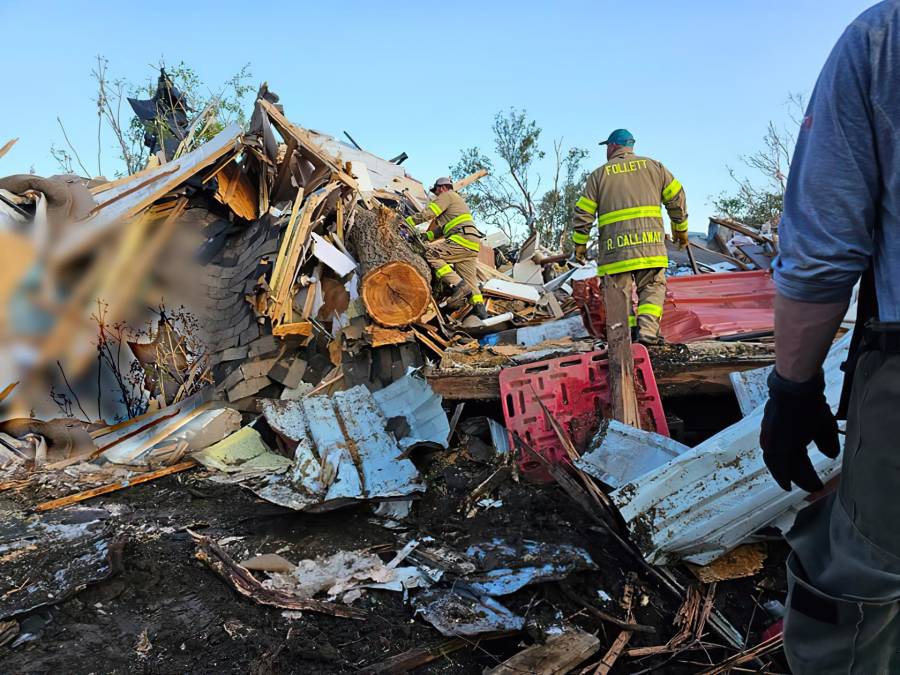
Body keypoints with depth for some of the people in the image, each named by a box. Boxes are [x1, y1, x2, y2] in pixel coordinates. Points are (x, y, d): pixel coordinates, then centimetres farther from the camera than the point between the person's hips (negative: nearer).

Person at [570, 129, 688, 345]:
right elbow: (677, 196, 13)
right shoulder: (653, 166, 14)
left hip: (615, 246, 0)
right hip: (650, 243, 1)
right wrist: (681, 229, 24)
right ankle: (648, 330, -9)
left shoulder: (599, 174, 10)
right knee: (653, 287, 9)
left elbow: (583, 212, 6)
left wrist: (580, 243, 14)